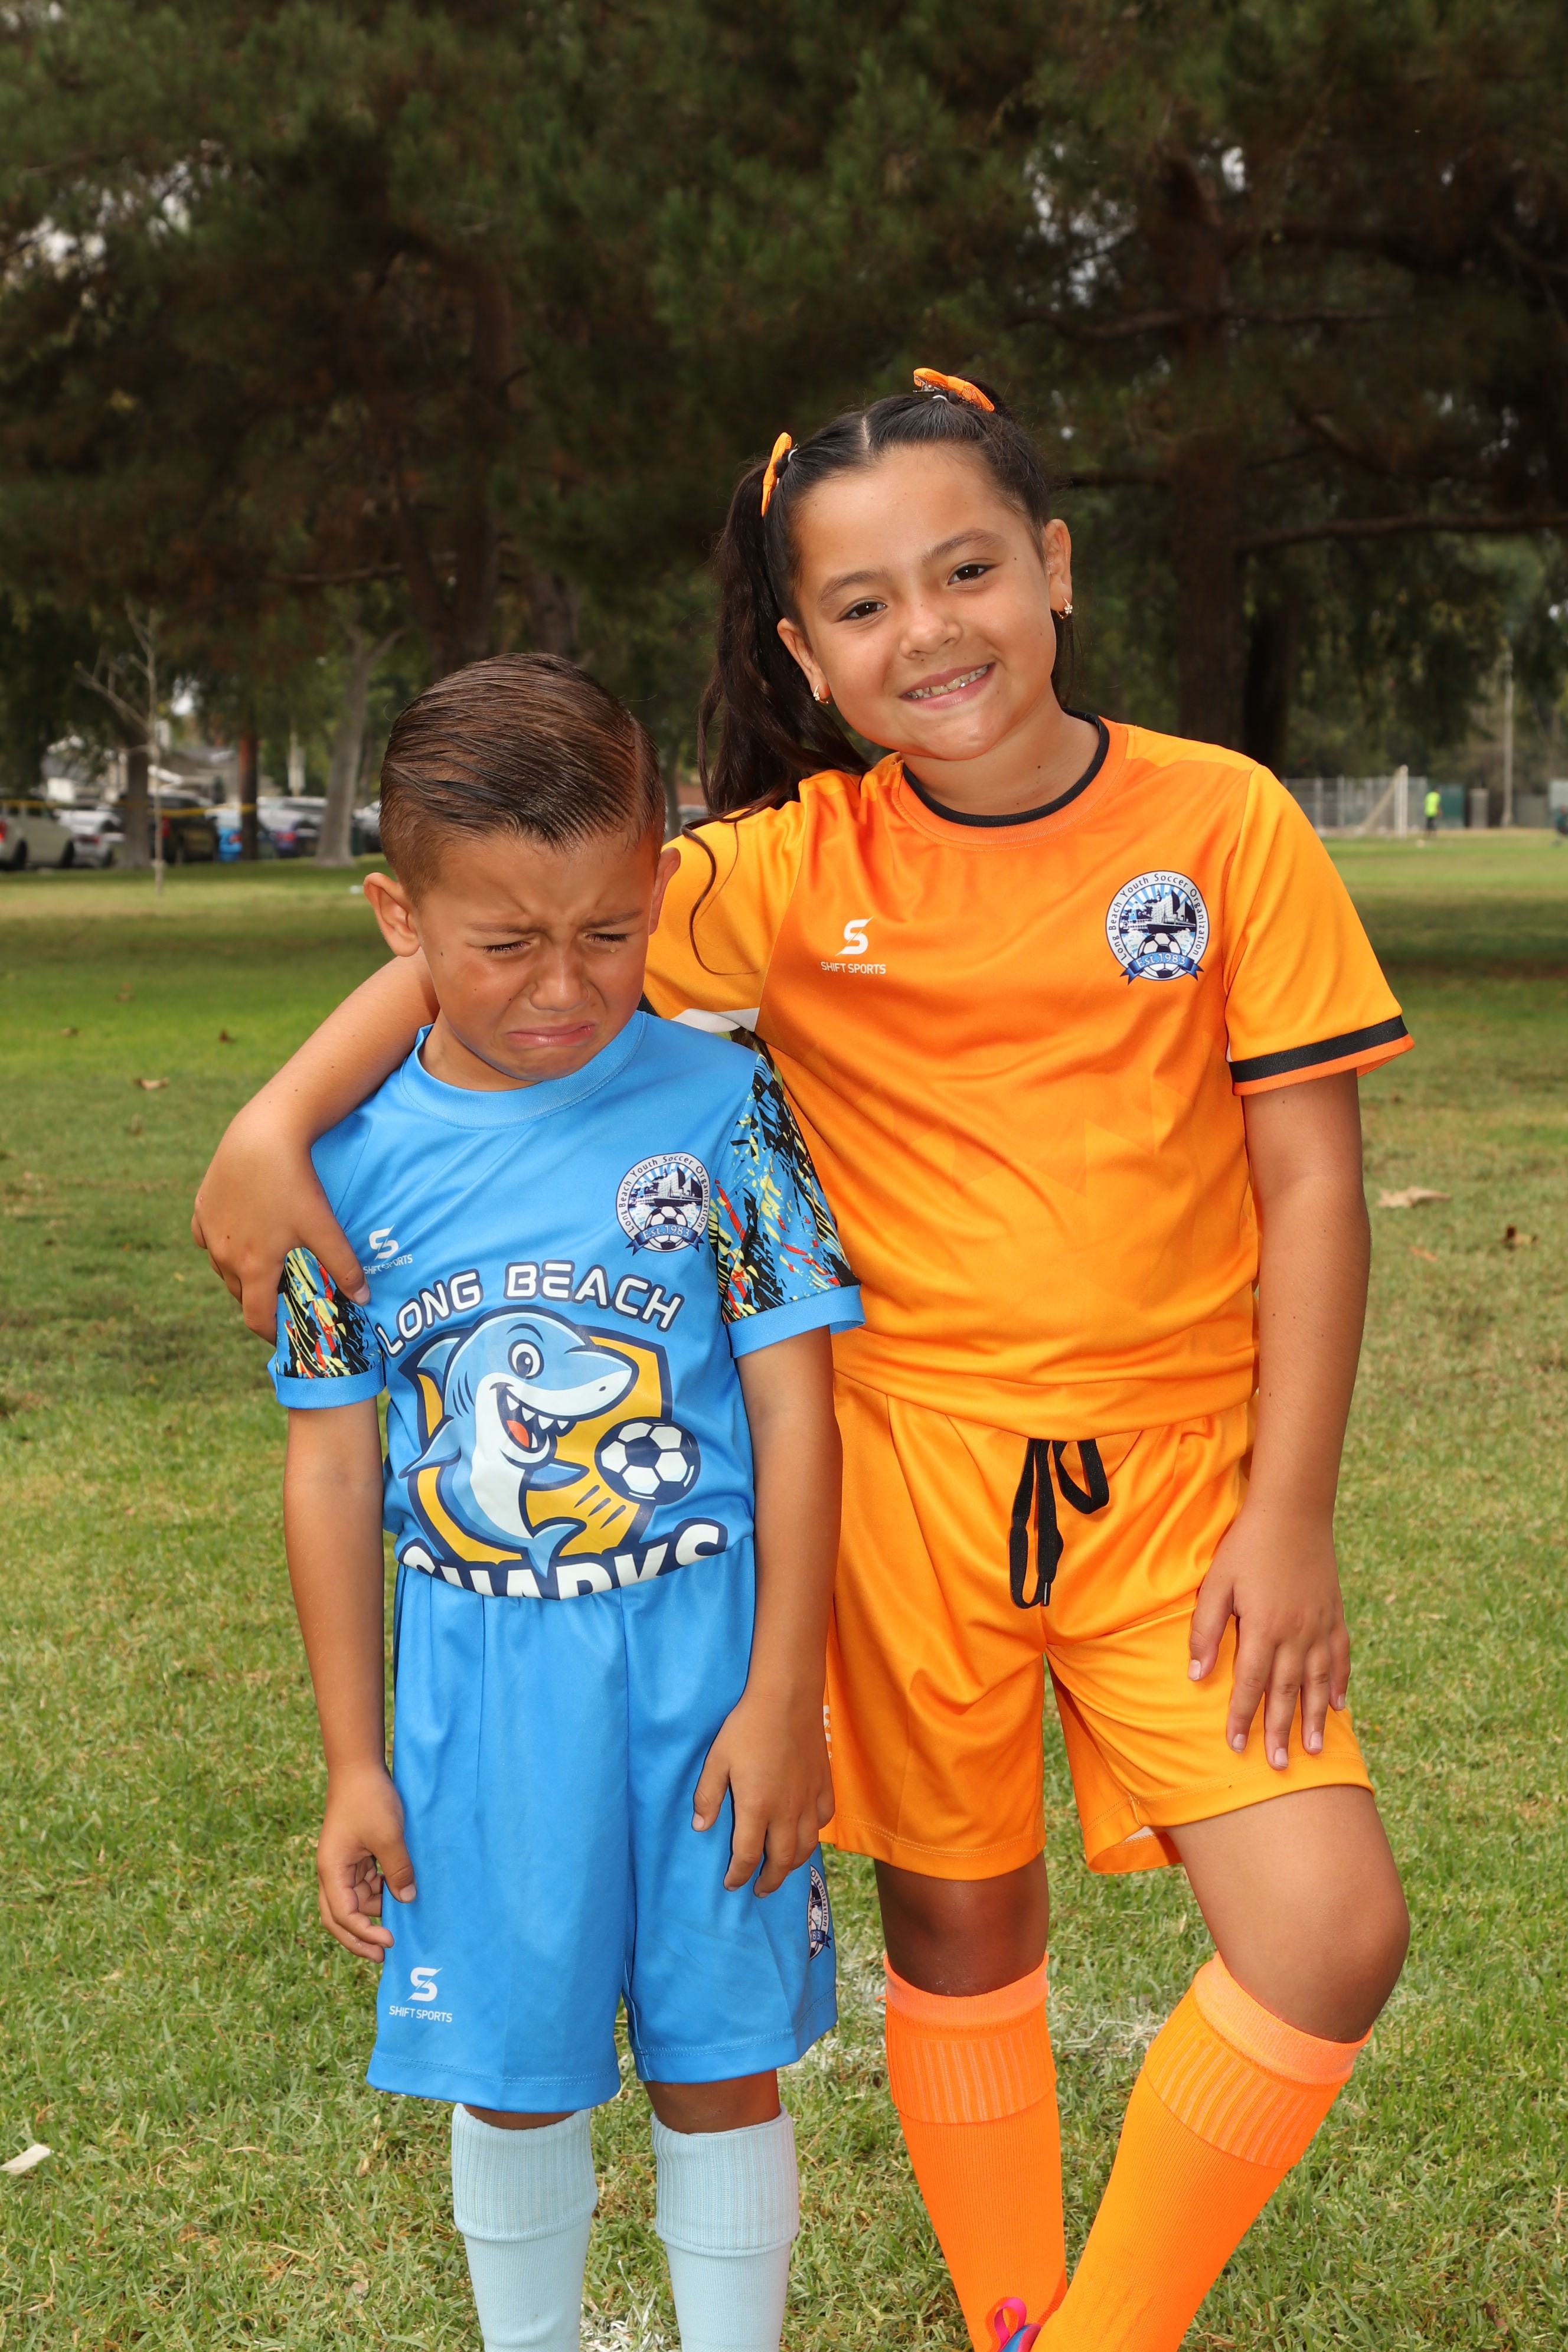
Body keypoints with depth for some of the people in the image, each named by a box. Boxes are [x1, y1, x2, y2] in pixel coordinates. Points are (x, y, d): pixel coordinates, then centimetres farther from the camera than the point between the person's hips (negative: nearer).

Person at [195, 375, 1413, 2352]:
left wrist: (1288, 1519, -7)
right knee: (958, 1931, 12)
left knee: (1331, 1939, -9)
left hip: (1180, 1466, 0)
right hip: (912, 1461, 0)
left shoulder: (1224, 821, -6)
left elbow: (1309, 1181, -4)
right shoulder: (795, 869, -6)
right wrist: (281, 1117, -15)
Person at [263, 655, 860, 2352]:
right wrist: (354, 1764, 3)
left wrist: (781, 1697, -8)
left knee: (717, 2066, 12)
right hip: (482, 1689, 2)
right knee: (510, 2077, 17)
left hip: (699, 1664, -1)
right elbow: (333, 1464, 1)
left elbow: (793, 1403, -6)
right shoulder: (353, 1157, -5)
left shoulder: (720, 1105, -9)